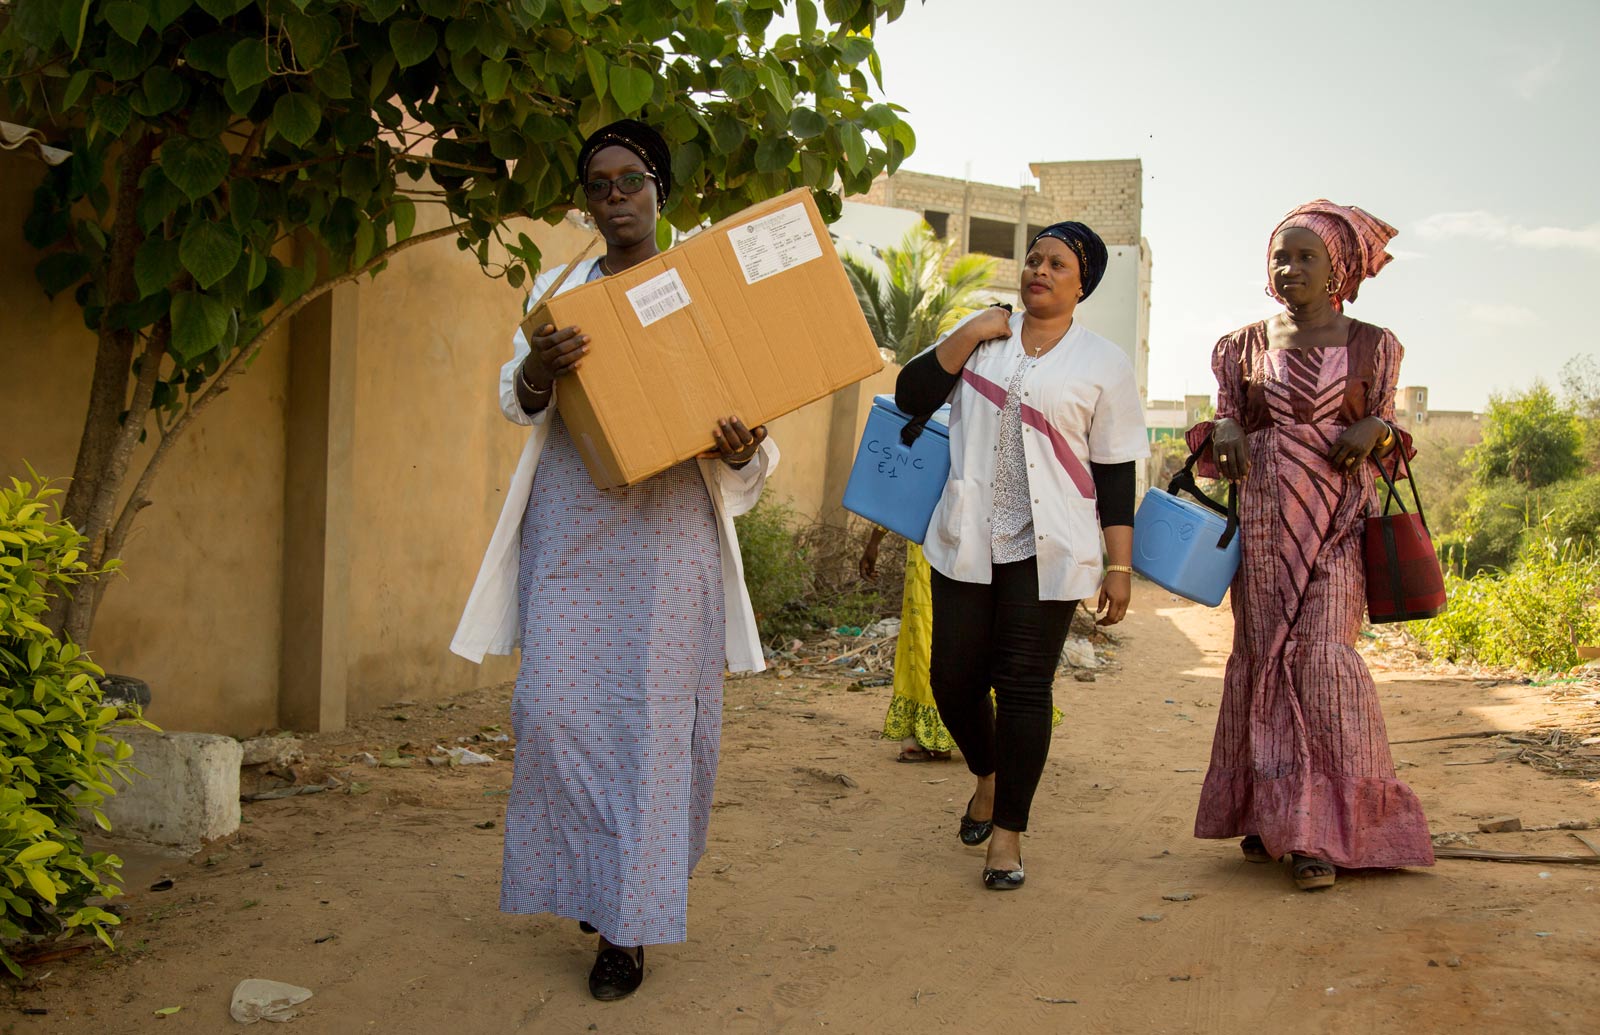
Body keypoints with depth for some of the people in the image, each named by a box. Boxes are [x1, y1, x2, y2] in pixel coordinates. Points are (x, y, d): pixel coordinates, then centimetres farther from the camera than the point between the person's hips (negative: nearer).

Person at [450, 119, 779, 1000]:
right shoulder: (558, 291, 13)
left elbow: (742, 403, 9)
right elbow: (517, 401, 3)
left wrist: (743, 448, -16)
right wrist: (540, 368, -21)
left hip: (666, 530, -2)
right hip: (569, 525, 2)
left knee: (652, 713, -4)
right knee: (558, 703, -5)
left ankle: (627, 924, 5)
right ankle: (586, 877, 18)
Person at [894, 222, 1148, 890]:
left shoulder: (1104, 364, 3)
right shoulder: (983, 335, 10)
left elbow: (1115, 472, 2)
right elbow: (911, 397, 1)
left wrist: (1120, 565, -2)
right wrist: (967, 335, -8)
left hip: (1045, 551, -3)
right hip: (966, 542, 3)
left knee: (1023, 687, -2)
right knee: (954, 679, 6)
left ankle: (1007, 831, 13)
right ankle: (987, 775, 37)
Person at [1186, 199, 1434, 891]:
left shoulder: (1370, 346, 7)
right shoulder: (1246, 346, 11)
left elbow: (1386, 429, 11)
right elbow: (1227, 422, 16)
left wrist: (1376, 431, -12)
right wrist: (1224, 432, -7)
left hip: (1335, 521, -2)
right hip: (1262, 521, 2)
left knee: (1321, 655, -13)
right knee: (1262, 656, 1)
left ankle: (1318, 833, -10)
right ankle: (1266, 813, 12)